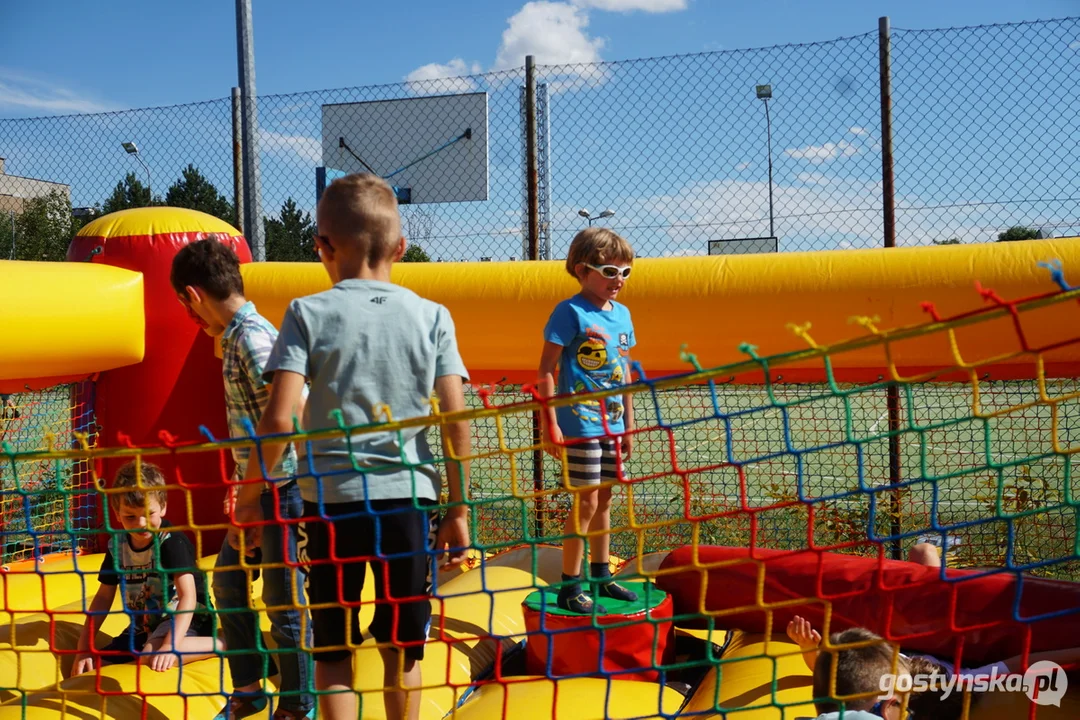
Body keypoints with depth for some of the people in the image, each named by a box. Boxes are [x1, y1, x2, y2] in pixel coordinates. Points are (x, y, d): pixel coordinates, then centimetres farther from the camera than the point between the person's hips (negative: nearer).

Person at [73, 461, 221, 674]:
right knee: (86, 671, -2)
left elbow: (188, 596, -27)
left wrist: (170, 645, -38)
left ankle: (222, 645, -20)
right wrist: (84, 648, 0)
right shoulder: (116, 545, -1)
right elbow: (103, 597, 9)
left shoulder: (171, 541, -19)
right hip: (143, 625, 7)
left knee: (152, 657, -36)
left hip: (183, 617, -7)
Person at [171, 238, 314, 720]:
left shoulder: (252, 337, -19)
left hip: (278, 490, -10)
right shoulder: (237, 336, 10)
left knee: (283, 600, 4)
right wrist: (240, 480, 18)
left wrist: (254, 487, -20)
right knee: (227, 582, 20)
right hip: (258, 489, 10)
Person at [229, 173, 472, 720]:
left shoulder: (308, 313, -4)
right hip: (407, 498, 1)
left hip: (330, 501, -1)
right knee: (403, 650, 15)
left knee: (333, 649, 14)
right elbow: (456, 421, -4)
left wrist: (248, 498, 0)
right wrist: (458, 510, 5)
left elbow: (278, 417, -12)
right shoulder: (432, 316, 0)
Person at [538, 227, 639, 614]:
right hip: (580, 425, -7)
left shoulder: (622, 314, 10)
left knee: (604, 501, 15)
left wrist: (628, 424, 18)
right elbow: (546, 370, -12)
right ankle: (570, 588, 6)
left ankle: (602, 576, 28)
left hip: (613, 425, 7)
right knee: (586, 503, -4)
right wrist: (550, 424, -15)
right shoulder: (570, 312, -11)